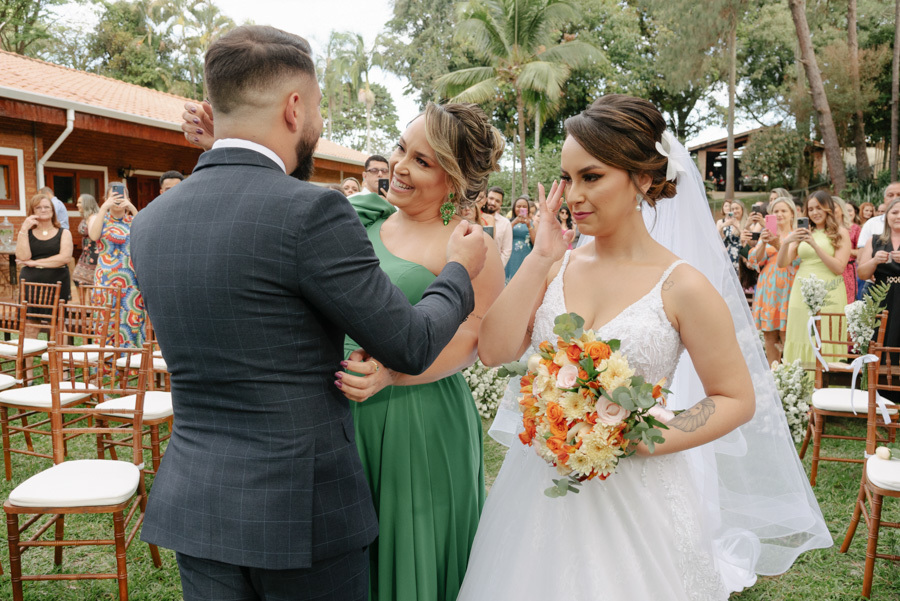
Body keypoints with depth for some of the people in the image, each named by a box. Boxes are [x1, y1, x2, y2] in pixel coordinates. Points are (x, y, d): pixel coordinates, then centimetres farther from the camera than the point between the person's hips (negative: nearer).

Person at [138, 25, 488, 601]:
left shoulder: (150, 223, 1)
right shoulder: (311, 211, -19)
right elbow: (411, 346, -13)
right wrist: (459, 270, 7)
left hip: (191, 505, 6)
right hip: (301, 509, -6)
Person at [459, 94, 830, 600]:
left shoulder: (681, 287, -11)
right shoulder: (559, 265, -1)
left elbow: (737, 398, -7)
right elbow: (494, 350, -9)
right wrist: (540, 257, -11)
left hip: (635, 498, -3)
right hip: (540, 488, 4)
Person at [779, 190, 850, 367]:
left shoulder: (840, 233, 5)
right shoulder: (803, 233, 15)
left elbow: (839, 268, -6)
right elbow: (782, 264, 9)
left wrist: (815, 245, -12)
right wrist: (786, 242, -9)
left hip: (828, 294, -3)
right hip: (801, 293, 3)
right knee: (801, 340, 0)